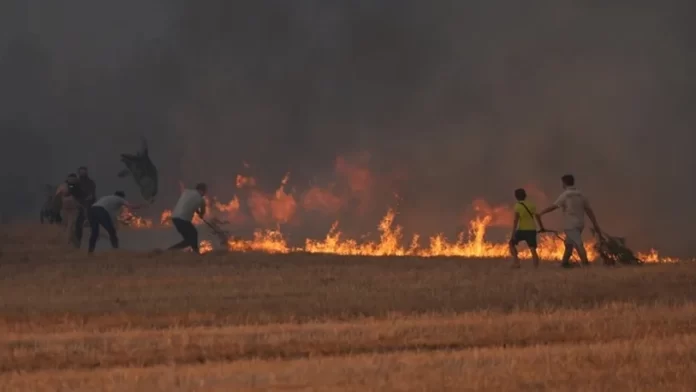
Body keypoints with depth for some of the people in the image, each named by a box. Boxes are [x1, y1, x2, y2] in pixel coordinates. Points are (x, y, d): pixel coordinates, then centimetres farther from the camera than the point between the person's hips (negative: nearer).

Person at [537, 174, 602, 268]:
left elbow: (553, 207, -8)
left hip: (570, 225, -7)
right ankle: (564, 262, 27)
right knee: (569, 243, 20)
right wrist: (595, 225, 9)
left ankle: (586, 263, -23)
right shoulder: (580, 195, 8)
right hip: (580, 224, 7)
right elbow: (589, 211, 6)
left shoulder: (565, 195, -9)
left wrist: (541, 212, 6)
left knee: (578, 245, -13)